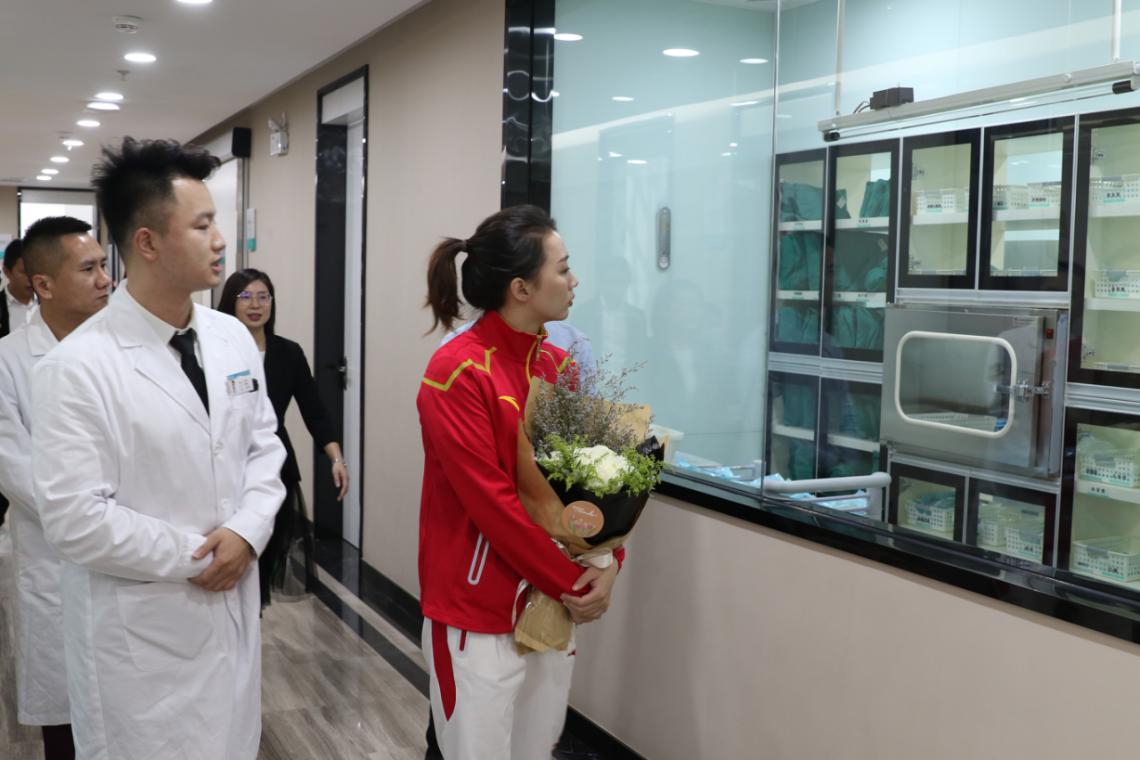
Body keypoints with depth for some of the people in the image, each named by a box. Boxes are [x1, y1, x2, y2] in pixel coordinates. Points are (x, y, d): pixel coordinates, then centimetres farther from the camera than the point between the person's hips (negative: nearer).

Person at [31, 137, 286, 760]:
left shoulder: (233, 338, 3)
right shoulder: (76, 366, -17)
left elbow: (264, 445, 9)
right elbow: (73, 519, -20)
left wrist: (247, 530, -9)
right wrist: (195, 556, -15)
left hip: (233, 605, 6)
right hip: (138, 629, -6)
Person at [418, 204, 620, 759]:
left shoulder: (560, 365, 5)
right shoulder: (457, 373, -16)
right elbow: (491, 501, -19)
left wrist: (605, 564, -7)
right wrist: (571, 583, -14)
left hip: (553, 605, 7)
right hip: (479, 610, -6)